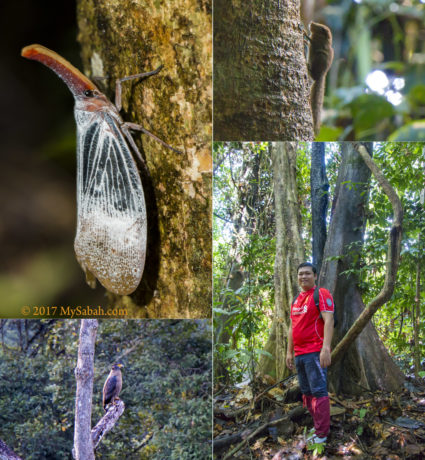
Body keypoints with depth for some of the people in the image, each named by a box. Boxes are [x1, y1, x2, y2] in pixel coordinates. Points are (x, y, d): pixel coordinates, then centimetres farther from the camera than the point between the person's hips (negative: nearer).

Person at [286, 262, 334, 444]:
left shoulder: (321, 294, -5)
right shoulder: (296, 299, 19)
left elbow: (329, 321, -15)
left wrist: (326, 348, -24)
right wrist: (290, 352, 19)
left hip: (315, 353, -8)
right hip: (299, 354, 8)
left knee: (318, 392, -8)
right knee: (306, 393, 12)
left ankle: (321, 434, -3)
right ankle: (320, 425, 23)